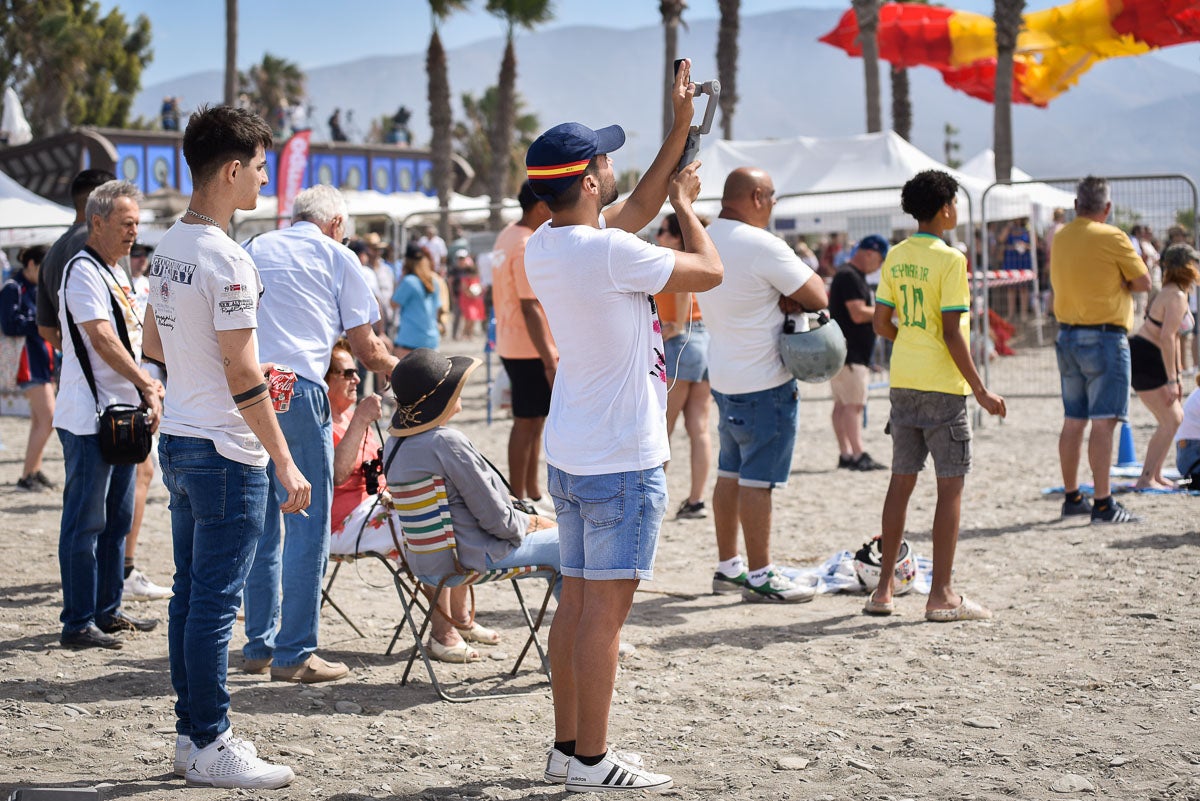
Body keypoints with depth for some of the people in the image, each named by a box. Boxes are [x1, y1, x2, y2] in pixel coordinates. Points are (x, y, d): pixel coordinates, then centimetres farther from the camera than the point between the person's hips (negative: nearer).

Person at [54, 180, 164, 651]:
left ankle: (107, 611, 23)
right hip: (89, 417, -10)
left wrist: (148, 387, 12)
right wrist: (146, 385, -23)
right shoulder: (84, 271, -12)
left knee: (116, 518, 14)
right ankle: (78, 624, -1)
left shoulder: (115, 272, 17)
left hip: (121, 414, 10)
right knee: (85, 522, -5)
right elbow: (102, 339, -21)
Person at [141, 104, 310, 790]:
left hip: (179, 442, 9)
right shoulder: (227, 261, -18)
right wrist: (285, 463, -15)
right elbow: (242, 379, -20)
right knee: (216, 602, -3)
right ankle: (210, 747, 3)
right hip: (225, 451, -9)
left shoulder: (169, 248, 10)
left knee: (191, 595, 14)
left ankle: (192, 734, 21)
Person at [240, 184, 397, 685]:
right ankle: (294, 654, -1)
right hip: (296, 389, -5)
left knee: (260, 522, 13)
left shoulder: (252, 250, 20)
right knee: (307, 524, -1)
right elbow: (366, 347, 10)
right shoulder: (336, 256, 9)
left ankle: (259, 646, 18)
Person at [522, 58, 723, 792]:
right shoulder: (608, 253, -20)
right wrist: (686, 203, 8)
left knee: (578, 601, 13)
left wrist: (681, 130, 19)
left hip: (571, 456, 9)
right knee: (606, 608, -4)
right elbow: (709, 271, -9)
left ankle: (567, 747, 19)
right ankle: (592, 760, 2)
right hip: (623, 460, -9)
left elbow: (636, 212, 20)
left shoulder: (542, 248, 7)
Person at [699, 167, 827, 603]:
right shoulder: (762, 245, -19)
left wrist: (786, 300, -3)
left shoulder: (705, 241, 7)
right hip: (764, 382, -9)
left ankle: (727, 566, 22)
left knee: (730, 473, 15)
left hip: (723, 376, 9)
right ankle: (760, 576, 3)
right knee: (758, 479, -3)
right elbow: (818, 298, -14)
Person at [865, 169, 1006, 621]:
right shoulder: (950, 260, -13)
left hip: (903, 381, 7)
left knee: (902, 481, 12)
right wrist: (980, 390, -11)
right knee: (951, 486, 0)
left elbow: (881, 323, 10)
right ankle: (941, 596, 1)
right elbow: (952, 334, -16)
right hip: (942, 385, -7)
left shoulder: (896, 257, 7)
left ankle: (885, 588, 15)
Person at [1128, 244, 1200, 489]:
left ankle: (1155, 475, 19)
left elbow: (1173, 336, 19)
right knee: (1170, 421, -9)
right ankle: (1146, 479, -8)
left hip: (1149, 359, 10)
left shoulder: (1176, 293, 15)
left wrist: (1178, 375, 19)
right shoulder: (1176, 296, -18)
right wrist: (1171, 380, -24)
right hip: (1142, 359, -10)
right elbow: (1167, 337, -24)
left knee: (1175, 418, 15)